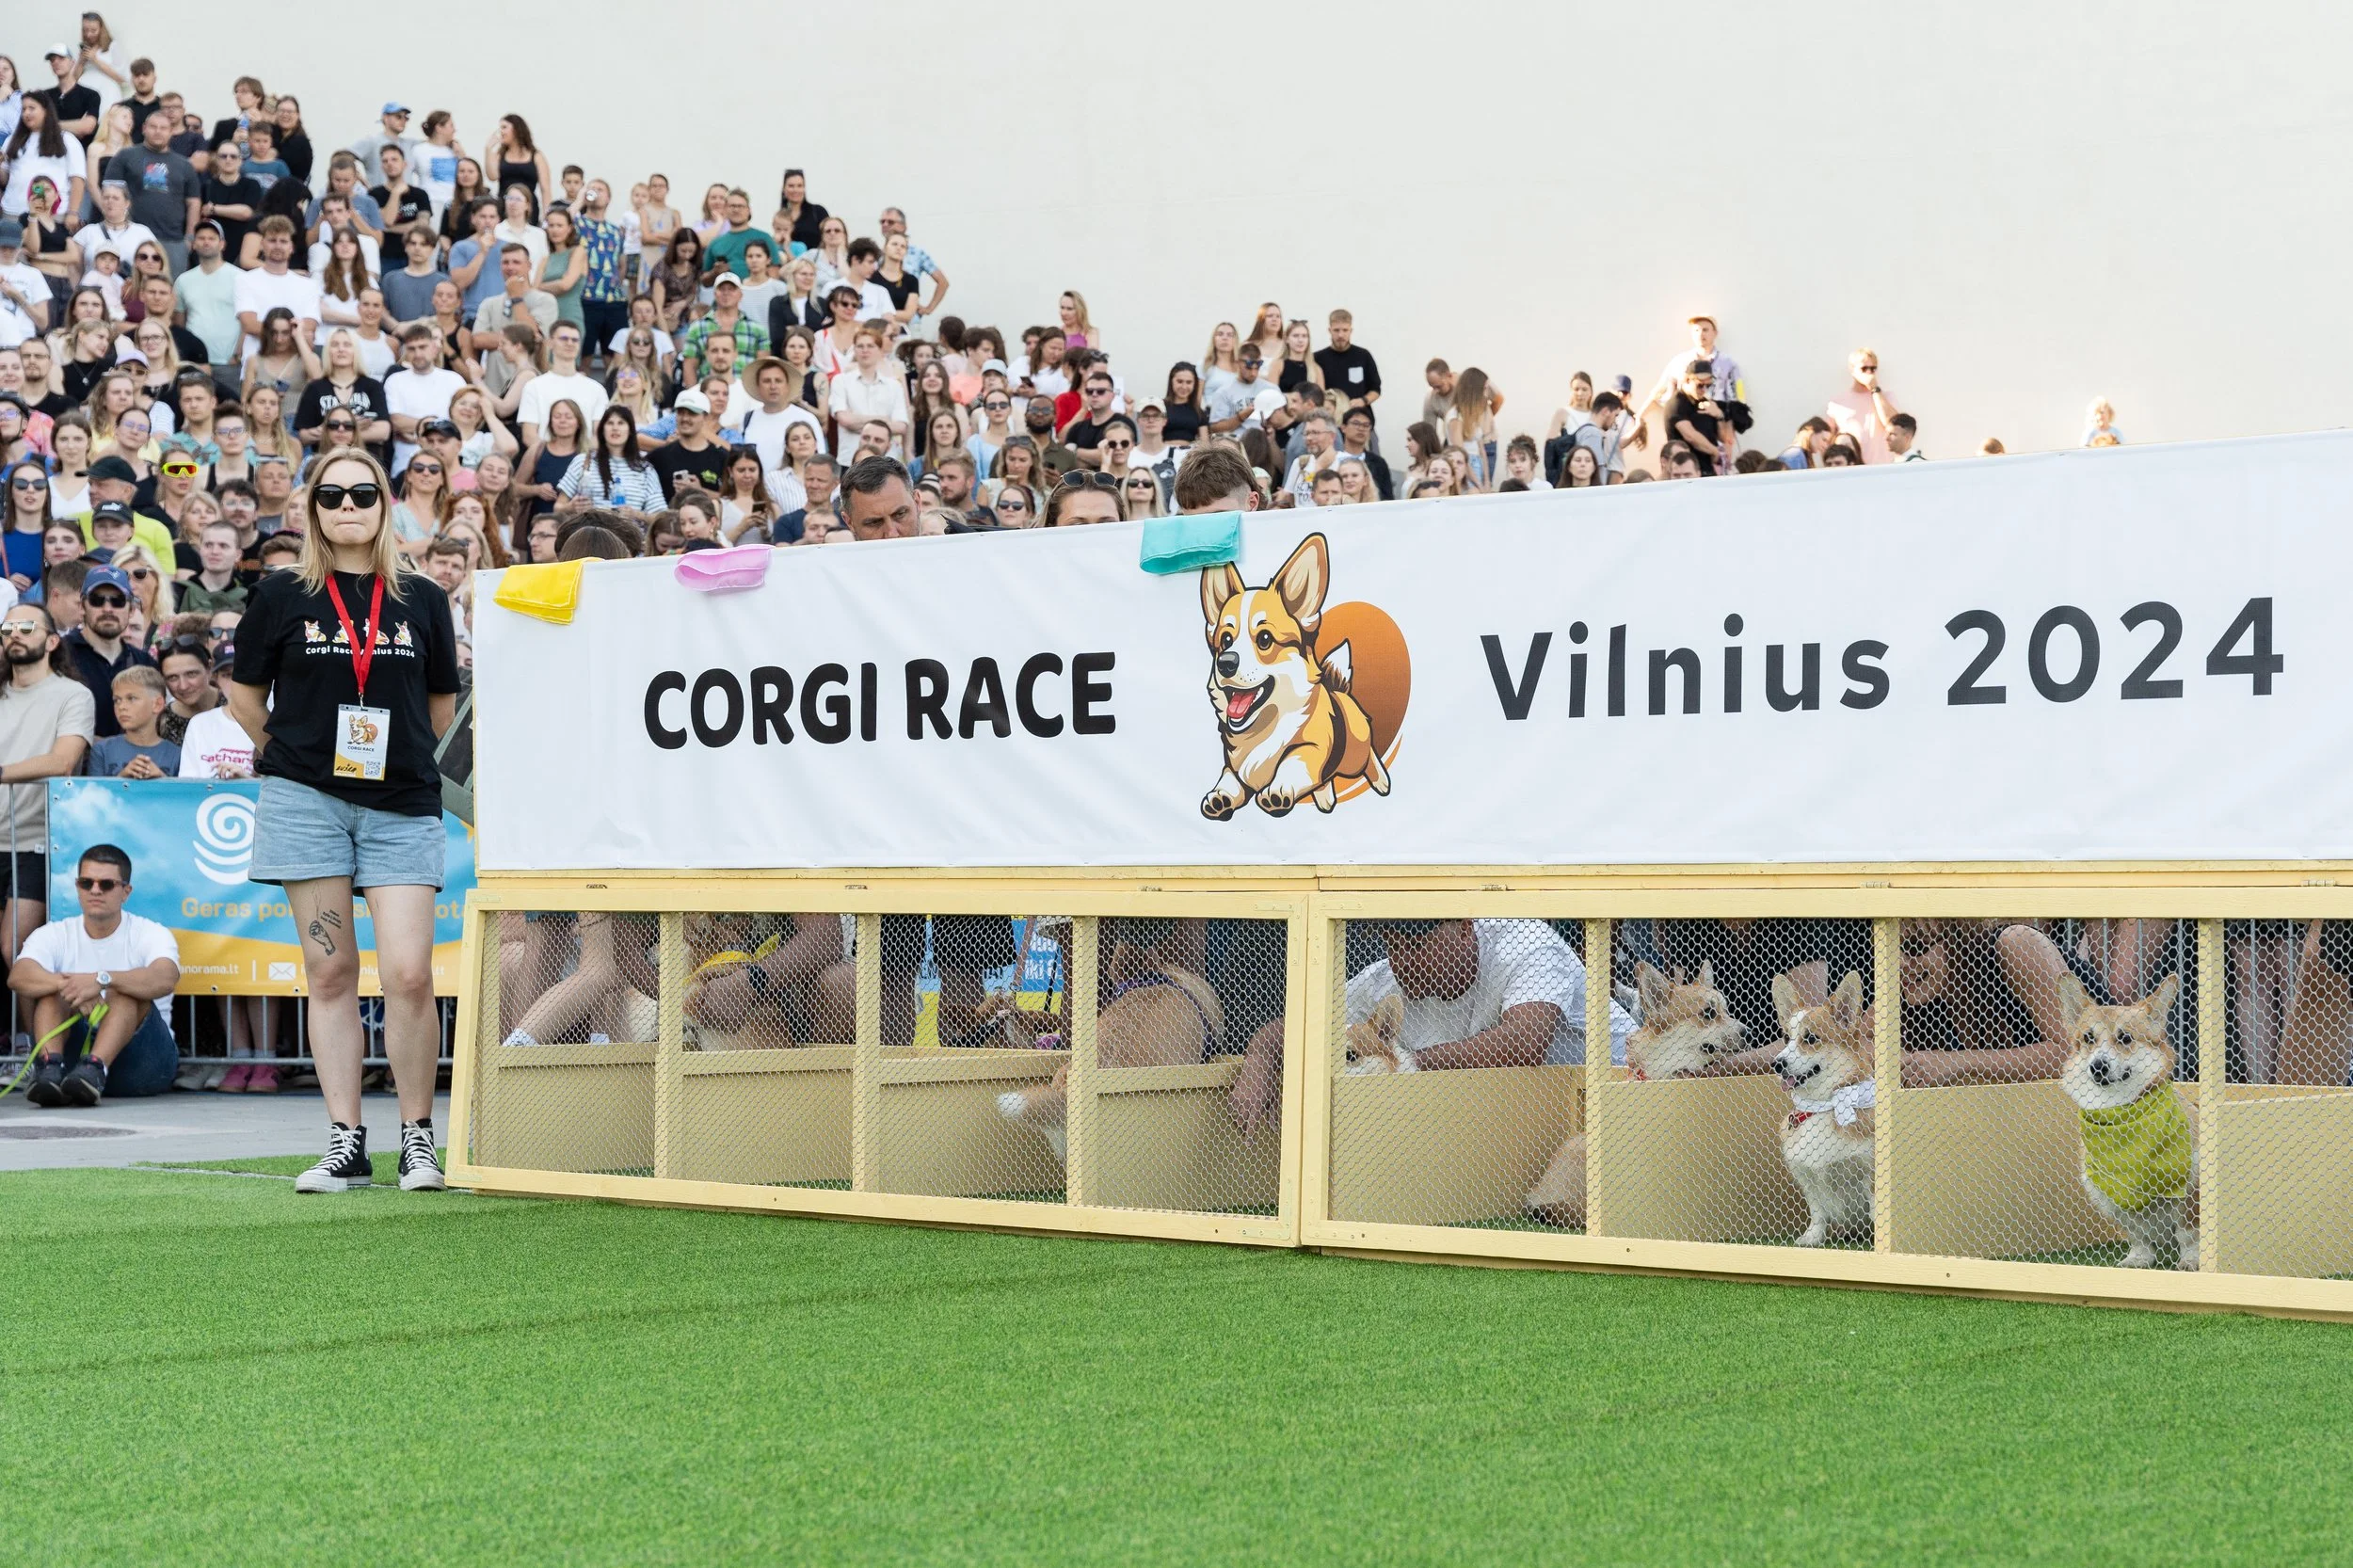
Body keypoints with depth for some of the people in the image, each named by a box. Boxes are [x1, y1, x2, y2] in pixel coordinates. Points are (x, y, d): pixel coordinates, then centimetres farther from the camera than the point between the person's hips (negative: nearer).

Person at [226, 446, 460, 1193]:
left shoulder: (423, 599, 8)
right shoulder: (283, 596, 5)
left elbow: (441, 706, 18)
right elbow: (245, 696, 15)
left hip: (402, 803, 0)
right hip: (307, 799, 0)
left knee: (409, 973, -10)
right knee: (331, 973, 2)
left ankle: (417, 1138, 3)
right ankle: (345, 1143, 7)